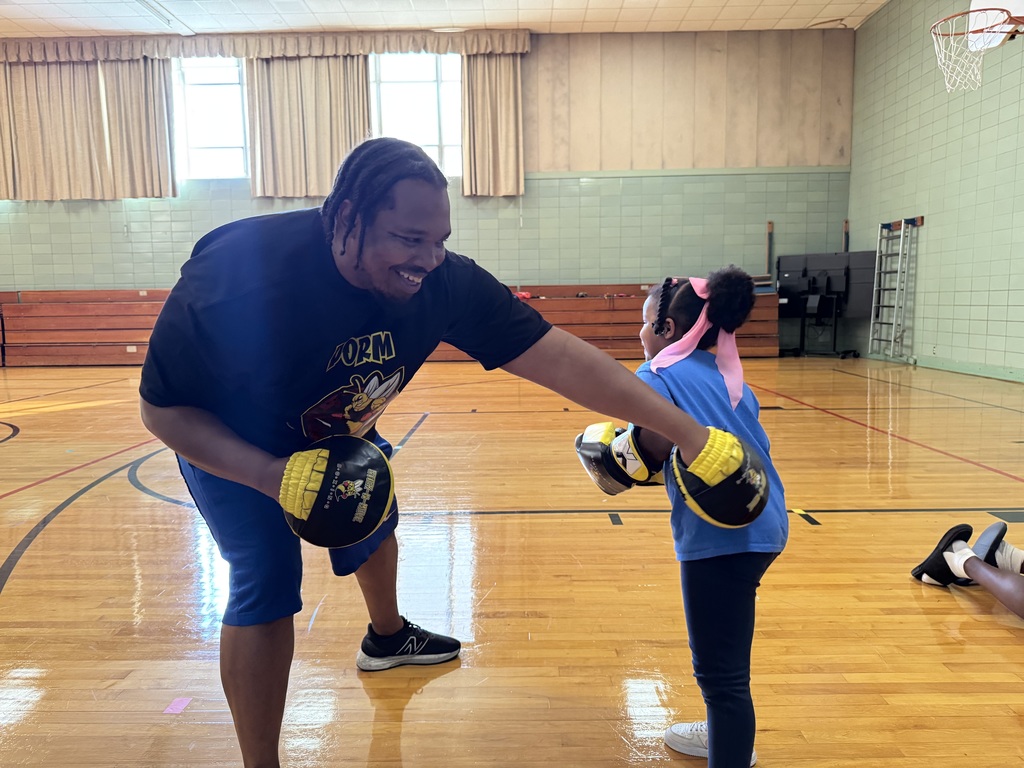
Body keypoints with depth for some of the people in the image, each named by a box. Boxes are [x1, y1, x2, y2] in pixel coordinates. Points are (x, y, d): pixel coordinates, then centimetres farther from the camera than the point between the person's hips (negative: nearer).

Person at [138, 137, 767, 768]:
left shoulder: (445, 281, -31)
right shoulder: (238, 273, -41)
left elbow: (558, 357, -32)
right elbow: (163, 409, -29)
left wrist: (686, 431, -35)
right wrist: (269, 475, -44)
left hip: (341, 432, 5)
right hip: (229, 448, -4)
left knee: (374, 528, 22)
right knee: (266, 587, -11)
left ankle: (387, 638, 56)